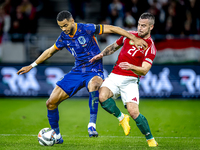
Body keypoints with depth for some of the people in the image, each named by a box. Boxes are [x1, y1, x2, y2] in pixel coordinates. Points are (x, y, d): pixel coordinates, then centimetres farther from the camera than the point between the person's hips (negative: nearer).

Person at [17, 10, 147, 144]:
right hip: (77, 72, 6)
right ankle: (56, 136, 17)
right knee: (51, 102, -3)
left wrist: (135, 39, -17)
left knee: (93, 84, -45)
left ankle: (92, 124, -43)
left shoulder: (86, 29, -13)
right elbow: (50, 52, 21)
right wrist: (32, 66, 25)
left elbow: (111, 29, -13)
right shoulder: (64, 38, 4)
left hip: (94, 72, -6)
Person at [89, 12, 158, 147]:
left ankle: (151, 140, 1)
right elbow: (113, 47, 24)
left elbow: (144, 71, -17)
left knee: (133, 111, -20)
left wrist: (131, 67, -37)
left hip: (130, 80, -4)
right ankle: (121, 118, 1)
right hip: (115, 76, 4)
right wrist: (102, 54, 6)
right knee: (102, 96, -27)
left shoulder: (150, 48, -7)